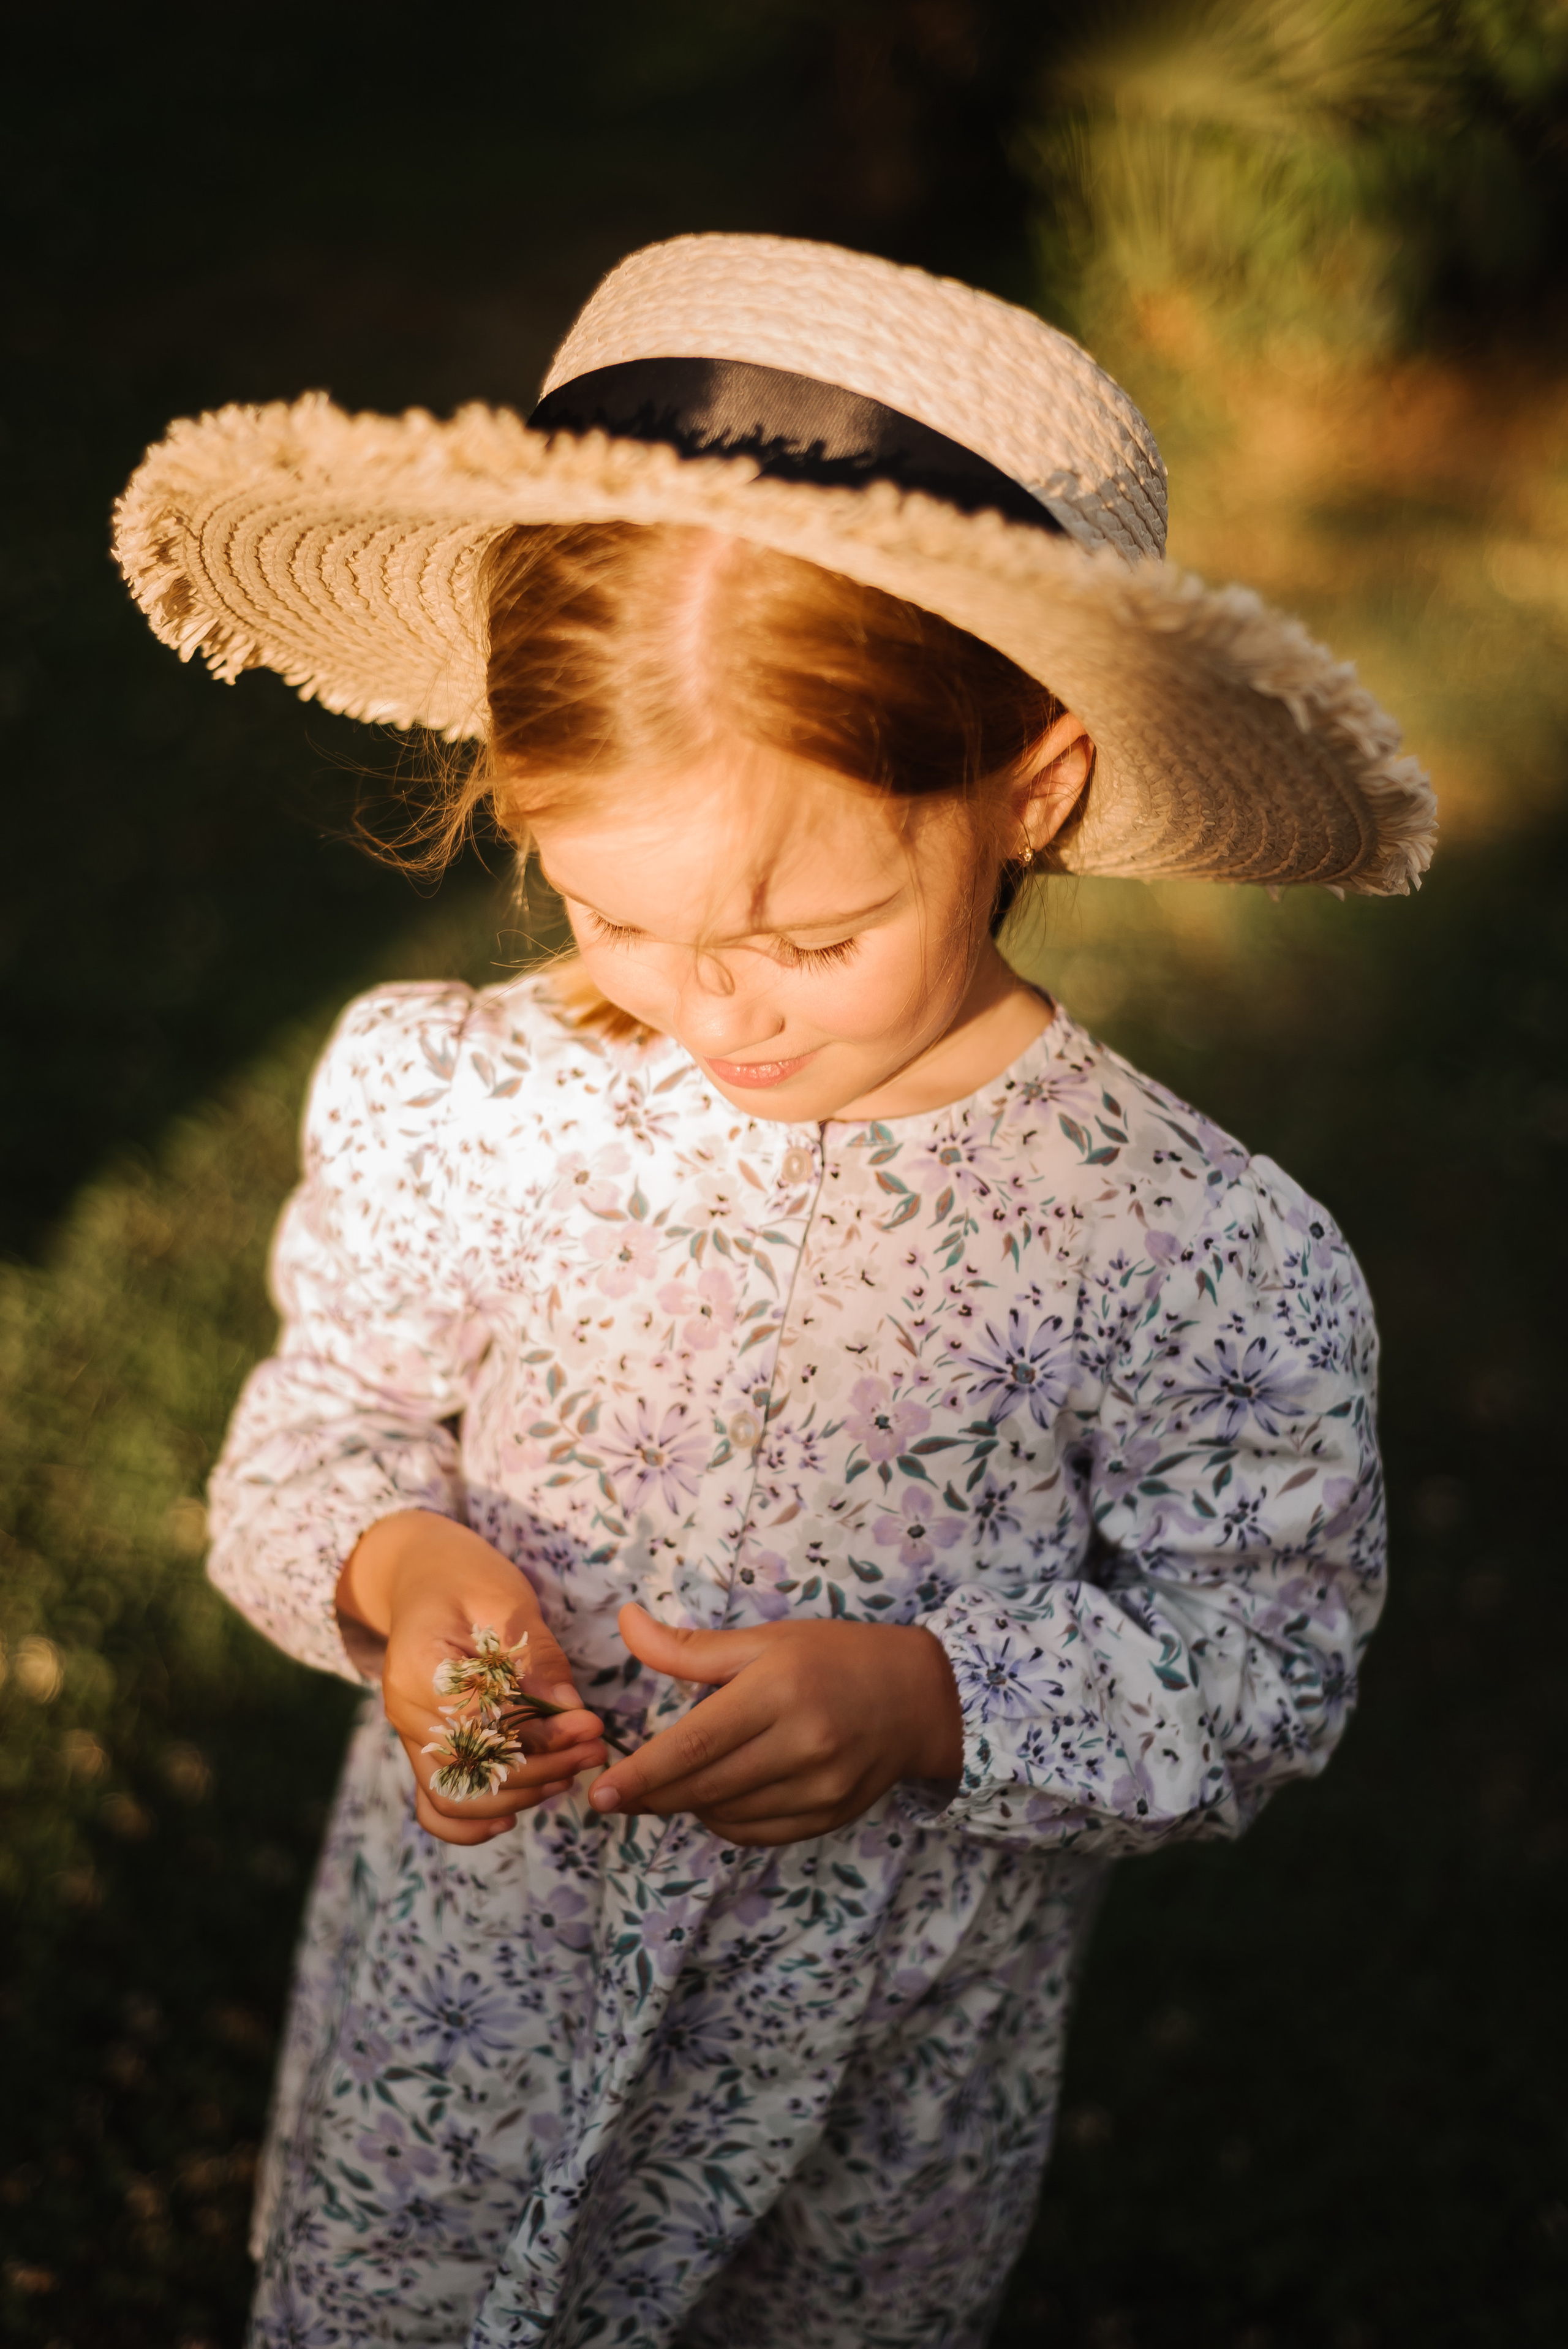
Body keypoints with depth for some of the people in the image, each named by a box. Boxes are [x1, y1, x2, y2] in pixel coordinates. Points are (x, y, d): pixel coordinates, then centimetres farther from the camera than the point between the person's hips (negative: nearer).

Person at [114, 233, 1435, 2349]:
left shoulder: (1213, 1271, -23)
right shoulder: (446, 1113, -15)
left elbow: (1268, 1669, -12)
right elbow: (311, 1433, -2)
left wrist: (935, 1697, -29)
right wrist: (395, 1563, -25)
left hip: (887, 2087, -1)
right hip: (460, 1995, 2)